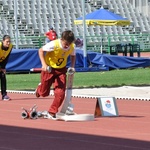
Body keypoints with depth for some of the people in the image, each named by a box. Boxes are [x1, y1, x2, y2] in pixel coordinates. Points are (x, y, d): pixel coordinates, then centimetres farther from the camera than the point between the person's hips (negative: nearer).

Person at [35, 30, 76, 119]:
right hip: (49, 69, -3)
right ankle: (40, 88, 48)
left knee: (60, 93, -12)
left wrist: (72, 66, -6)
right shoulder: (54, 45, -28)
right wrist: (44, 64, -27)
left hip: (61, 70, 3)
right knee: (44, 93, 10)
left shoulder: (72, 47, -14)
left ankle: (52, 112, 4)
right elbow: (41, 51, -17)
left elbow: (73, 56, 9)